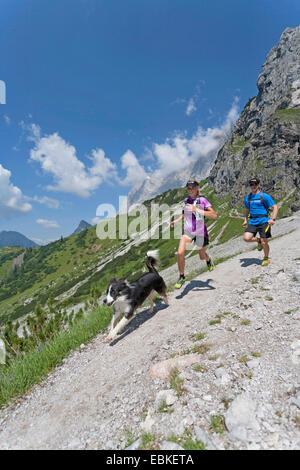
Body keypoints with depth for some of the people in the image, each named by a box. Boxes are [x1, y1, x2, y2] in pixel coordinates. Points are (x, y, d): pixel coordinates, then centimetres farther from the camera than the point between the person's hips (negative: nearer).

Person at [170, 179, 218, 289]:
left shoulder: (202, 200, -13)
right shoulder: (186, 200, 2)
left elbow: (214, 216, -25)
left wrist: (197, 210, -33)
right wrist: (176, 221, 3)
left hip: (200, 232, -3)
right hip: (187, 231, 3)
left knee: (202, 256, 15)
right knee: (180, 253, -19)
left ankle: (209, 261, 55)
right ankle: (181, 277, 1)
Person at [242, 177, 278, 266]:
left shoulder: (264, 196, -4)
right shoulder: (247, 198, 12)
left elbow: (275, 207, -5)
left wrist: (272, 219, -17)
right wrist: (245, 220, 13)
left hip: (263, 222, -4)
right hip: (252, 222, 4)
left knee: (264, 242, -2)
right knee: (246, 238, -16)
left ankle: (266, 258, 25)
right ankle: (258, 240, 17)